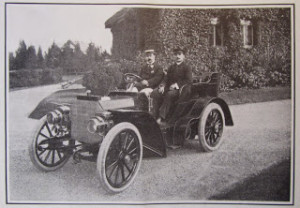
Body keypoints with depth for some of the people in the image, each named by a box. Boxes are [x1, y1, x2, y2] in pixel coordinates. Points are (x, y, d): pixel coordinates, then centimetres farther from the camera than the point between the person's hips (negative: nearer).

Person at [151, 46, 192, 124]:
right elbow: (167, 79, 18)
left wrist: (177, 84, -19)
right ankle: (155, 116, -23)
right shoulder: (171, 67, 23)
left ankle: (161, 117, -39)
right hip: (170, 88, 6)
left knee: (169, 94, -38)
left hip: (180, 89, -6)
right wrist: (162, 86, -4)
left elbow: (189, 80, -9)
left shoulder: (187, 67, 4)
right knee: (155, 93, -20)